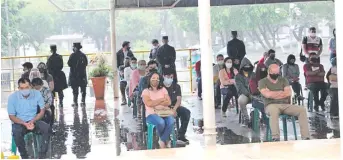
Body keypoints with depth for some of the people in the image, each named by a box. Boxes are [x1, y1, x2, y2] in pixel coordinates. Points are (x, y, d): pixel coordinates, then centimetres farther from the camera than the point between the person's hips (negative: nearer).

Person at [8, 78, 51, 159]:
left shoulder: (37, 94, -7)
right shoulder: (12, 97, -11)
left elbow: (42, 111, 0)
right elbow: (11, 116, -6)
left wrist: (32, 121, -17)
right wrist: (25, 124, -21)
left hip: (33, 121, 2)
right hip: (19, 122, -2)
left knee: (47, 128, -26)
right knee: (16, 133, -35)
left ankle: (42, 155, -19)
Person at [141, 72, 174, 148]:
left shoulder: (163, 89, 15)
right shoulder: (146, 91, 5)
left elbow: (169, 102, 4)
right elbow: (149, 103, -12)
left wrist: (155, 103, -8)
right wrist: (162, 99, -4)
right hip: (152, 114, -3)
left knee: (171, 121, -32)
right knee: (161, 122, -36)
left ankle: (162, 141, -16)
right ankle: (166, 140, -5)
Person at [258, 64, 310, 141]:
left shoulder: (283, 80, 19)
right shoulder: (262, 82, 7)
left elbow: (289, 93, 3)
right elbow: (267, 94, -11)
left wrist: (274, 94, -3)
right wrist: (281, 92, 2)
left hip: (285, 105, 5)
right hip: (271, 105, -4)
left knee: (302, 109, -18)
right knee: (274, 110, -42)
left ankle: (306, 137, -24)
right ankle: (275, 138, -52)